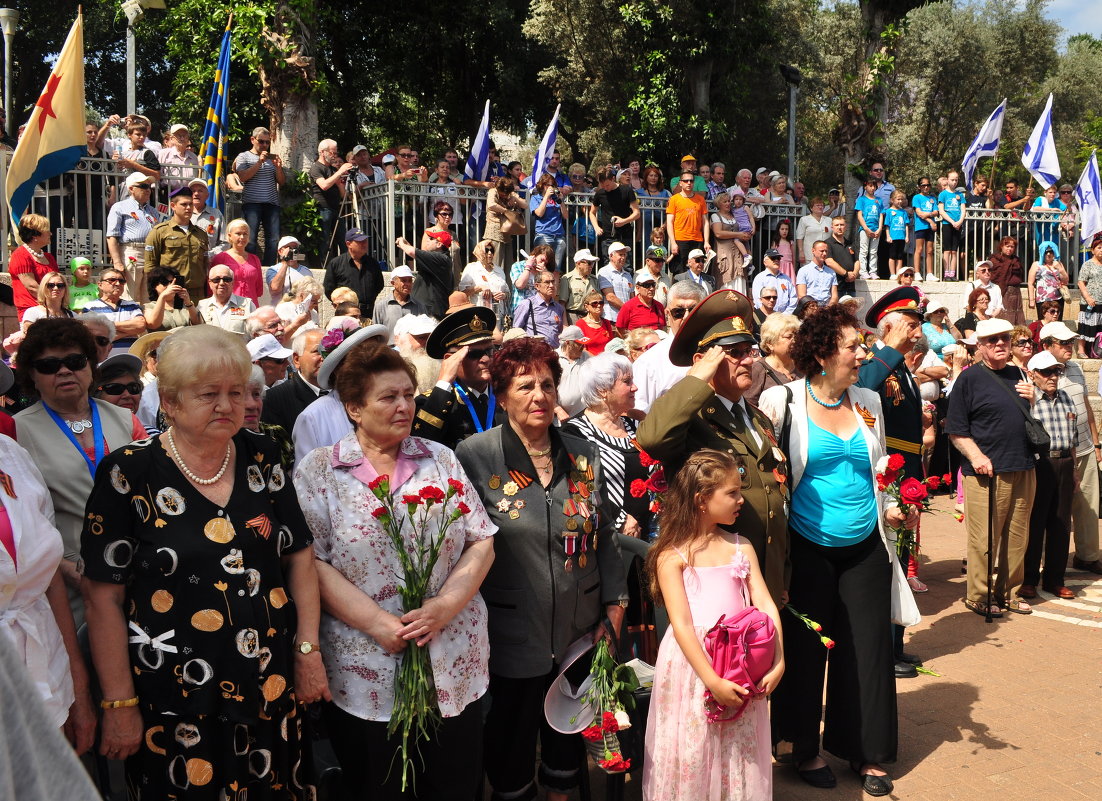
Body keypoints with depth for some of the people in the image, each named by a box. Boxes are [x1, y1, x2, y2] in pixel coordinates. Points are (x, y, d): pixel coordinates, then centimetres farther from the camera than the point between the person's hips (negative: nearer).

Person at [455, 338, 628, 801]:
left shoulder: (584, 455, 3)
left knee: (570, 734, 19)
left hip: (581, 632, 4)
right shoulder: (475, 456, -10)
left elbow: (604, 538, 10)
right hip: (513, 636, -4)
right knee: (512, 735, 12)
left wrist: (614, 607, 6)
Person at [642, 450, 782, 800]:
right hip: (691, 664, -4)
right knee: (692, 758, 5)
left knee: (740, 758, 11)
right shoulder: (672, 555, -5)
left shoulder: (740, 547, 8)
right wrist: (713, 681, -18)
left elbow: (765, 605, 3)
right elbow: (681, 624, -11)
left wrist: (778, 662, -10)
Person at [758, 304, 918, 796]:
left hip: (866, 550, 4)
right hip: (807, 549, -4)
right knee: (805, 648, 8)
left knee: (868, 649, 8)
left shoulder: (868, 402, 6)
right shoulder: (782, 401, -8)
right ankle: (805, 748, 26)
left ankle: (867, 753, 23)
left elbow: (878, 472, 17)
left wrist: (893, 511, 0)